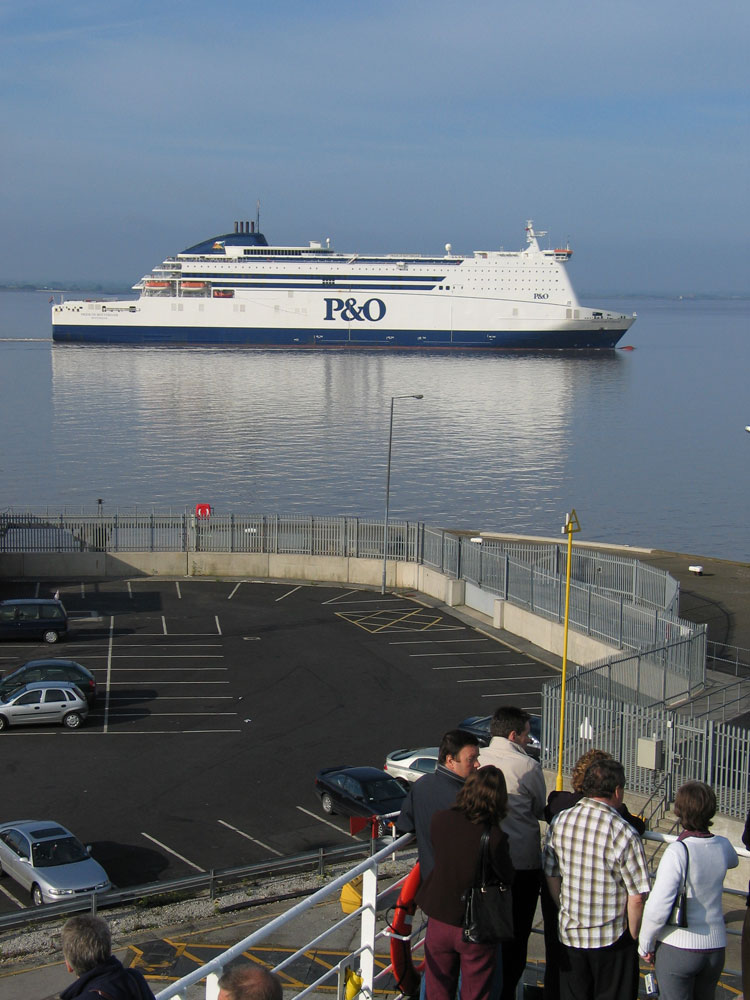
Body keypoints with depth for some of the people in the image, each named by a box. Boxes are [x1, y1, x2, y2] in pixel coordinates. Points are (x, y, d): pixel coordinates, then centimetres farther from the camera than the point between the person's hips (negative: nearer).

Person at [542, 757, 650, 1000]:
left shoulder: (559, 822, -4)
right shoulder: (624, 833, -18)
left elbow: (551, 876, 5)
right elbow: (637, 896, -16)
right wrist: (633, 935, -1)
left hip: (570, 935, 4)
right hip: (612, 940, -4)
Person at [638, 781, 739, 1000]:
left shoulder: (677, 852, -20)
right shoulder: (723, 846, -3)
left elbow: (658, 907, -21)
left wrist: (645, 944, -6)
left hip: (677, 948, -5)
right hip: (716, 947, 5)